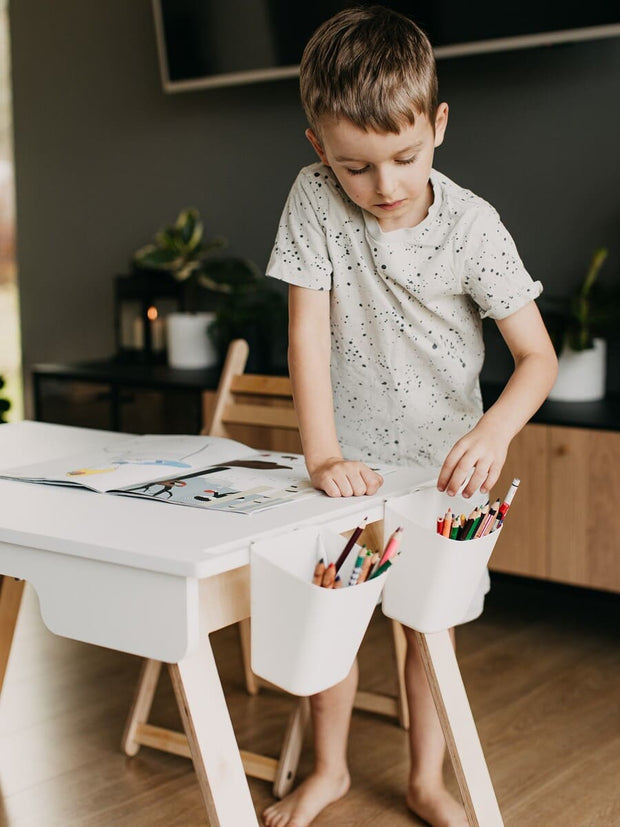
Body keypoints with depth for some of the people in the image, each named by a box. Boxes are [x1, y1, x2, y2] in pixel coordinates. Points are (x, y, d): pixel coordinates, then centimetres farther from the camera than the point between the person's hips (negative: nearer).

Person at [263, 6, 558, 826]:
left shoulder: (473, 225, -17)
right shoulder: (315, 200, -15)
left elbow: (538, 354, -16)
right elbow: (308, 330, -18)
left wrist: (494, 431, -35)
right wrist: (321, 454, -27)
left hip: (442, 458, 0)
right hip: (349, 458, 1)